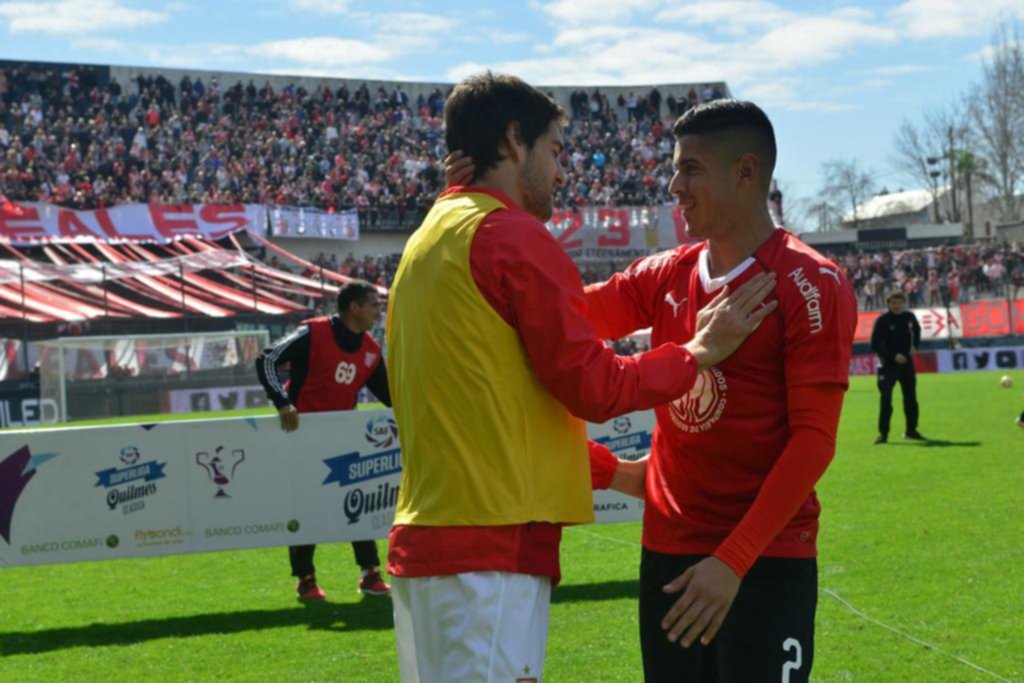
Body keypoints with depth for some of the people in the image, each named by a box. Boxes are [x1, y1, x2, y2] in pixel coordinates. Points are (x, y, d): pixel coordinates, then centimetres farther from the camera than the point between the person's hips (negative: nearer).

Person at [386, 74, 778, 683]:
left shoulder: (428, 240, 19)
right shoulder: (514, 236, -9)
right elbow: (593, 386, -10)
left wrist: (611, 469, 27)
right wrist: (701, 353, 4)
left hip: (422, 539, 9)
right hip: (493, 548, -9)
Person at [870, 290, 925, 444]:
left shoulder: (909, 317, 1)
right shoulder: (882, 320, -13)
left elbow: (917, 331, 22)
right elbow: (875, 345, -13)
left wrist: (915, 346, 4)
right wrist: (893, 356, -19)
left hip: (907, 363, 5)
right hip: (888, 364, -5)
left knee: (910, 397, 13)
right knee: (886, 398, -14)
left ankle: (911, 430, 28)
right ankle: (883, 433, -9)